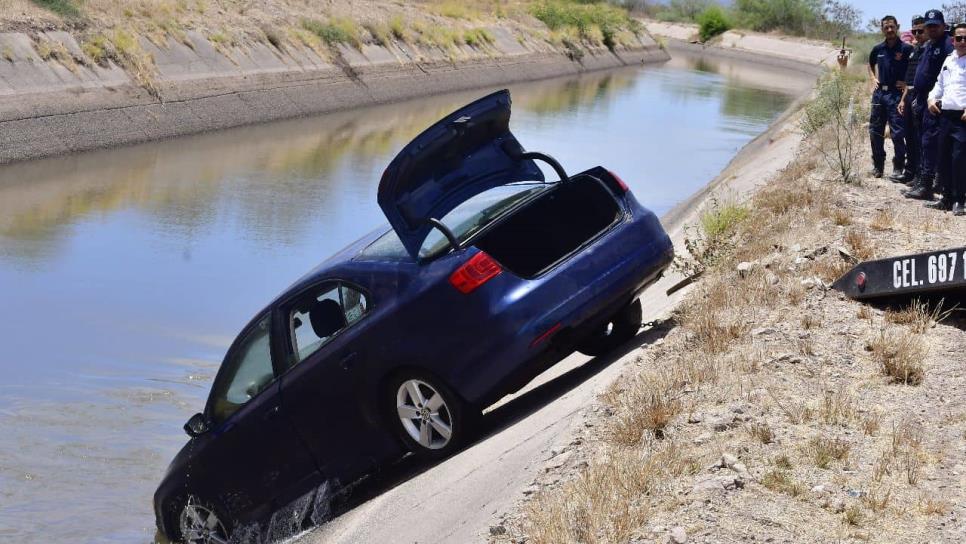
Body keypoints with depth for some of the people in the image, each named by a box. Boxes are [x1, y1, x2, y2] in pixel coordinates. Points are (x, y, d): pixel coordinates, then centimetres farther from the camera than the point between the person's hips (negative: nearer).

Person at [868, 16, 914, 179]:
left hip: (896, 94, -6)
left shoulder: (907, 49, -9)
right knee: (875, 131, 10)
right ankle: (878, 165, 21)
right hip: (879, 92, 6)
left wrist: (908, 83, -11)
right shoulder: (878, 49, 8)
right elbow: (871, 64, 28)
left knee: (897, 133, -4)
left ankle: (898, 167, 5)